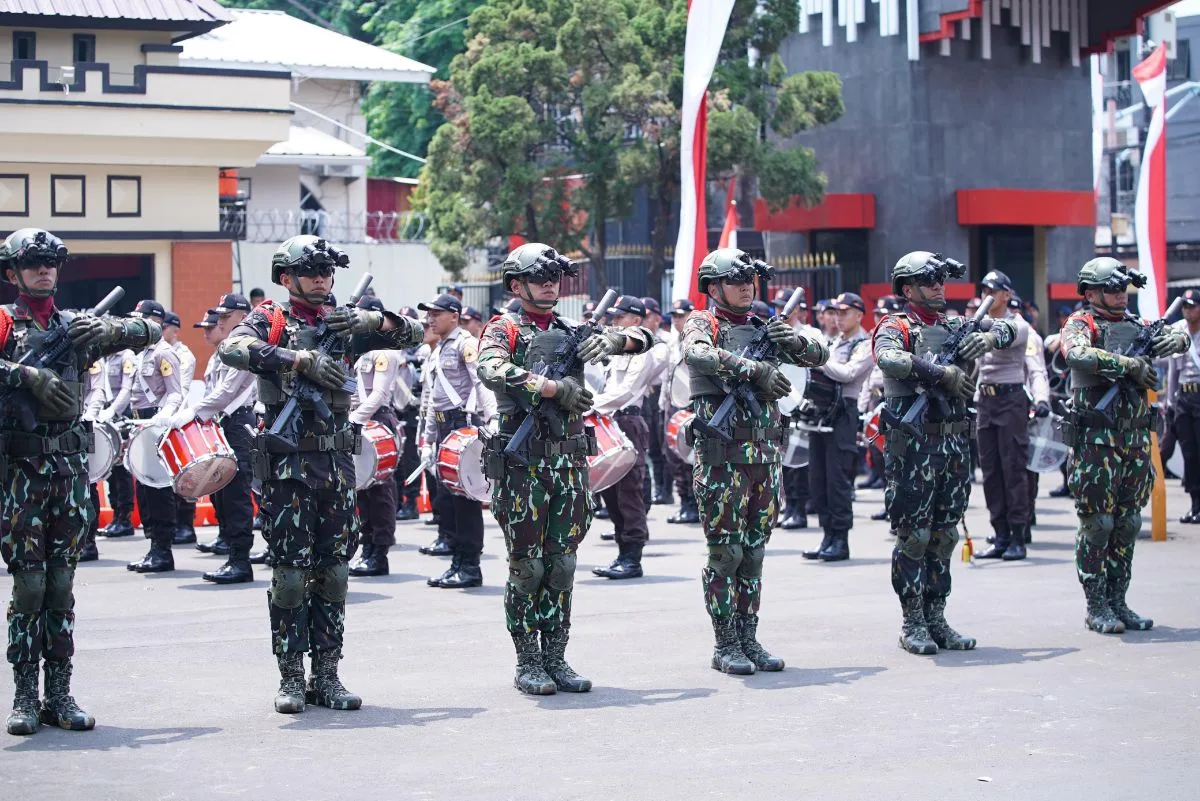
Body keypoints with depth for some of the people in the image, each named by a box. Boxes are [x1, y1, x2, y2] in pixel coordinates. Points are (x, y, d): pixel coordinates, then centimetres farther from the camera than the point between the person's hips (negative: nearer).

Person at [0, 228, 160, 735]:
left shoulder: (77, 326, 13)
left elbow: (153, 332, 13)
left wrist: (110, 330, -3)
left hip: (70, 465, 4)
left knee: (61, 584, 7)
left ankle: (59, 695, 11)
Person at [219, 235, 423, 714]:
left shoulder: (343, 323, 13)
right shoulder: (269, 320, 1)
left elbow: (411, 334, 13)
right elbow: (232, 348, -20)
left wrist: (372, 321, -7)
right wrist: (301, 360, -25)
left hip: (337, 462, 4)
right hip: (287, 464, -4)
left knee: (333, 572, 6)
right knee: (290, 573, -2)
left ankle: (327, 675, 12)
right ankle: (292, 678, 5)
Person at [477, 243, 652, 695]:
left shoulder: (572, 333, 15)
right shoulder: (504, 329, 0)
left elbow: (642, 339, 18)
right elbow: (492, 370, -22)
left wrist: (613, 340, -5)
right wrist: (556, 389, -24)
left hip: (569, 460, 5)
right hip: (522, 462, -5)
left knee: (561, 565, 7)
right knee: (527, 566, 0)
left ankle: (555, 658, 14)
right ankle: (527, 663, 7)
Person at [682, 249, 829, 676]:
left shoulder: (765, 325, 14)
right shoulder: (702, 323, 0)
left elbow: (820, 355, 17)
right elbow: (697, 354, -24)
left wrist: (797, 341, -5)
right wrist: (755, 370, -29)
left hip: (766, 450, 5)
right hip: (722, 452, -5)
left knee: (754, 550, 9)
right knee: (725, 551, -3)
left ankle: (749, 639, 16)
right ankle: (725, 644, 3)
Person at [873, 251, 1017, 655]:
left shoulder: (956, 328, 15)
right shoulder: (895, 327, -3)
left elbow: (1009, 328, 21)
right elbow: (889, 358, -25)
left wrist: (990, 336, -2)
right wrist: (941, 373, -25)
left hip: (955, 443, 6)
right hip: (913, 444, -6)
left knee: (944, 535, 10)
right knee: (913, 535, -2)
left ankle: (936, 618, 17)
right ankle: (913, 624, 3)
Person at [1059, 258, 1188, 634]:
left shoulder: (1136, 326, 15)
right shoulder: (1080, 324, -4)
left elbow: (1178, 334, 17)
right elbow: (1078, 355, -25)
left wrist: (1177, 337, -7)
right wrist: (1130, 365, -24)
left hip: (1135, 437, 6)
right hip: (1096, 438, -6)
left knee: (1127, 525, 9)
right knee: (1097, 524, -3)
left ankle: (1118, 603, 17)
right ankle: (1096, 607, 4)